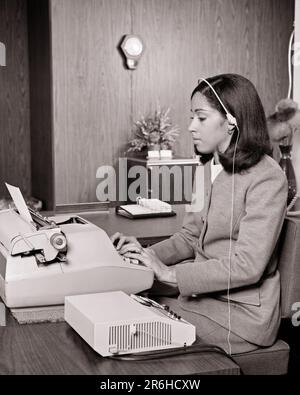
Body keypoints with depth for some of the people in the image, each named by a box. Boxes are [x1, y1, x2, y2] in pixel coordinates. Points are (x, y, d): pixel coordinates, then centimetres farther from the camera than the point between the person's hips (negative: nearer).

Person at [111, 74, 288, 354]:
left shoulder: (266, 178, -17)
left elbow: (247, 266, -23)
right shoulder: (208, 168, 10)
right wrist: (149, 254, -5)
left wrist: (170, 274, -22)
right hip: (203, 294, 7)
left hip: (242, 311, -7)